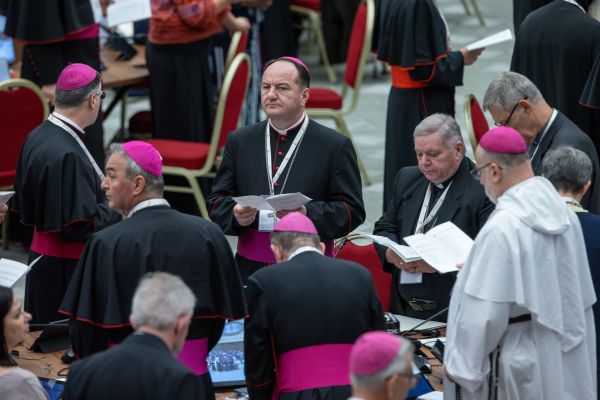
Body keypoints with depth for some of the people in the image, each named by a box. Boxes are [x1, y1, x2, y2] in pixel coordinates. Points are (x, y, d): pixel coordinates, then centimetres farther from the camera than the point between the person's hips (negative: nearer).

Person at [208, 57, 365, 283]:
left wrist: (308, 214, -18)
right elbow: (217, 202, 14)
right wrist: (236, 215, -9)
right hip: (250, 270, 3)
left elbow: (352, 211, -1)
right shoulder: (239, 142, 14)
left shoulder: (335, 146, 3)